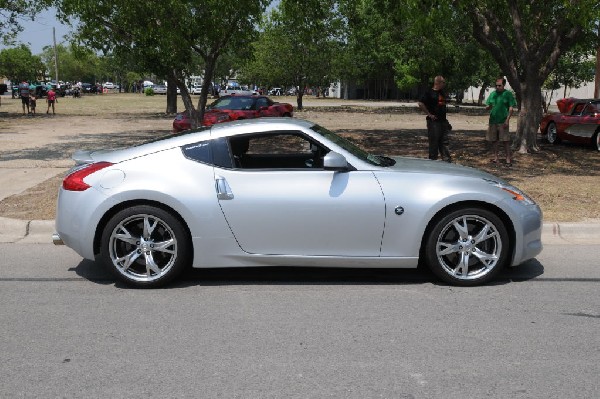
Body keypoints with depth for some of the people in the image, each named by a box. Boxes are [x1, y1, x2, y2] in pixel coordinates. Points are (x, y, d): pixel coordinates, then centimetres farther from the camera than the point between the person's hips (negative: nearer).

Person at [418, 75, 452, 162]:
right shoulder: (429, 93, -9)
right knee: (434, 142, -2)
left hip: (443, 121, 8)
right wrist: (429, 114, -17)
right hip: (434, 121, -8)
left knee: (444, 142, 10)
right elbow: (421, 104, -18)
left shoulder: (442, 93, 16)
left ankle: (447, 160, 13)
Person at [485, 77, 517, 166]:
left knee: (506, 140, -4)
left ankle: (508, 159, -2)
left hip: (503, 121, -4)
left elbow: (511, 108, -5)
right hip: (492, 121, 4)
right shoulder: (493, 94, 11)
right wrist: (488, 107, -11)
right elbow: (487, 107, 14)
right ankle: (495, 158, 15)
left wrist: (507, 120, -14)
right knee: (493, 140, 7)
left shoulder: (508, 94, -1)